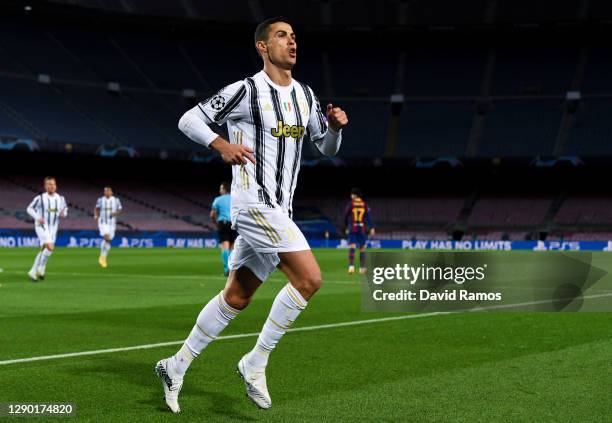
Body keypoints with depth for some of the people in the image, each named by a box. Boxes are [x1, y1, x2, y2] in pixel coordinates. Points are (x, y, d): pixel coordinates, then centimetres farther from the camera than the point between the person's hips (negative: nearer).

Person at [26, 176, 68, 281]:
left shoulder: (60, 198, 3)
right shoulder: (40, 198, -9)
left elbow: (65, 209, 17)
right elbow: (30, 209, 1)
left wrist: (63, 213, -7)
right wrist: (38, 218, -15)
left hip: (53, 228, 5)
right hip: (42, 226, -5)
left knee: (43, 250, 9)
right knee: (50, 247, -22)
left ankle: (33, 272, 22)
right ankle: (41, 268, -4)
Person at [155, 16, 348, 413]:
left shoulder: (305, 95, 14)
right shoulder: (246, 91, -8)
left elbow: (328, 148, 22)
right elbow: (189, 119, -4)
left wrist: (335, 126, 0)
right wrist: (223, 145, -21)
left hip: (278, 210, 8)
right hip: (254, 202, -8)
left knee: (236, 298, 11)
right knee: (309, 278, -18)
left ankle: (177, 367, 23)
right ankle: (256, 363, -5)